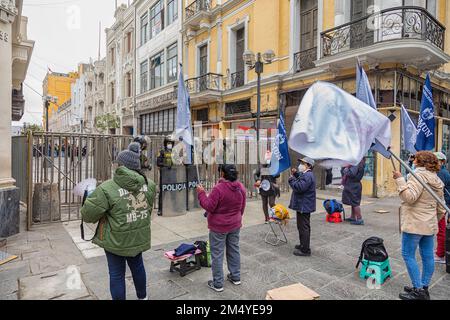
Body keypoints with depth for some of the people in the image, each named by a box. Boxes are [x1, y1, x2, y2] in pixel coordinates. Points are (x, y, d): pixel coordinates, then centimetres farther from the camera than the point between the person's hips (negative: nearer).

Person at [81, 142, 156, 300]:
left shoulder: (107, 188, -22)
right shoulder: (149, 184, -7)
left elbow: (88, 214, -14)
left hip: (117, 240, -5)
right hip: (140, 237, 5)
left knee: (117, 274, 13)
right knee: (137, 265, 26)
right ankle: (142, 297, 46)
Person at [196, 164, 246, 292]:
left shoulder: (218, 188, -25)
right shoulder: (241, 187, -2)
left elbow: (209, 207, -19)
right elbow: (242, 207, 8)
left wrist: (201, 193, -9)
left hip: (219, 226, -6)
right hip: (235, 225, 7)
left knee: (217, 254, 5)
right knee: (234, 250, 19)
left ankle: (218, 284, 14)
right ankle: (236, 277, 32)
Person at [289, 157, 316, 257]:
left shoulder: (308, 175, -21)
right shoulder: (306, 174, 15)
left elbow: (299, 187, -30)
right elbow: (300, 180, 22)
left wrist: (291, 179, -17)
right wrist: (296, 174, 10)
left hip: (304, 206, -11)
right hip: (304, 205, 11)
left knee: (304, 228, -3)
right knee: (303, 227, 21)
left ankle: (305, 250, 5)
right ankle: (303, 245, 35)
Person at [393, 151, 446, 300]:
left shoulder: (419, 175, -15)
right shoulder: (437, 180, 14)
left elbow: (410, 197, -27)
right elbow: (441, 207, 19)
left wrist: (400, 180, -22)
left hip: (414, 224, -9)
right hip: (430, 225, 9)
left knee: (408, 255, -1)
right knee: (427, 256, 13)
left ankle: (418, 291, 3)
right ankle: (424, 288, 24)